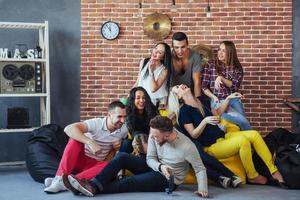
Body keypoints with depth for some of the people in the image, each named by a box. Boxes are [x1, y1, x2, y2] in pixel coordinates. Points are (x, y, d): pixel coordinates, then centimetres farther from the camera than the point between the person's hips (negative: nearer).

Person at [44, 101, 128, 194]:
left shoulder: (123, 129, -5)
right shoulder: (96, 123, -21)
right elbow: (68, 129, -35)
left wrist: (120, 143, -10)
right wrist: (90, 142, -45)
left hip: (95, 164, 3)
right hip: (80, 159, -3)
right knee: (76, 139, -32)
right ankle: (59, 178, -36)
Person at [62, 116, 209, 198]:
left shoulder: (187, 147, -26)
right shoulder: (155, 135, -12)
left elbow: (200, 169, -17)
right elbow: (150, 158, -7)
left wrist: (202, 189, -32)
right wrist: (160, 166, -29)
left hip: (169, 180, -6)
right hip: (156, 168, 6)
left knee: (132, 182, -27)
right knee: (122, 157, -16)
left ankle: (94, 188, -31)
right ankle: (94, 184, -30)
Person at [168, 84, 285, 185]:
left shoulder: (201, 101, 14)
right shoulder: (184, 111, -9)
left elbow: (216, 114, 26)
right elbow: (194, 135, -13)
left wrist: (228, 99, 20)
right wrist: (205, 121, -28)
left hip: (223, 137, 8)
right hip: (211, 147, -8)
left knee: (254, 135, -11)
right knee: (243, 140, -29)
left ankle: (274, 171, -11)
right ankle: (252, 176, -13)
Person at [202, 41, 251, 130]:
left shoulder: (237, 67, 8)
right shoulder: (210, 64, 2)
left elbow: (235, 86, -3)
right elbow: (204, 86, 1)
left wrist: (222, 78, -17)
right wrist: (214, 97, -15)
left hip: (234, 100, 3)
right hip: (218, 101, -3)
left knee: (242, 123, -14)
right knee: (243, 121, -20)